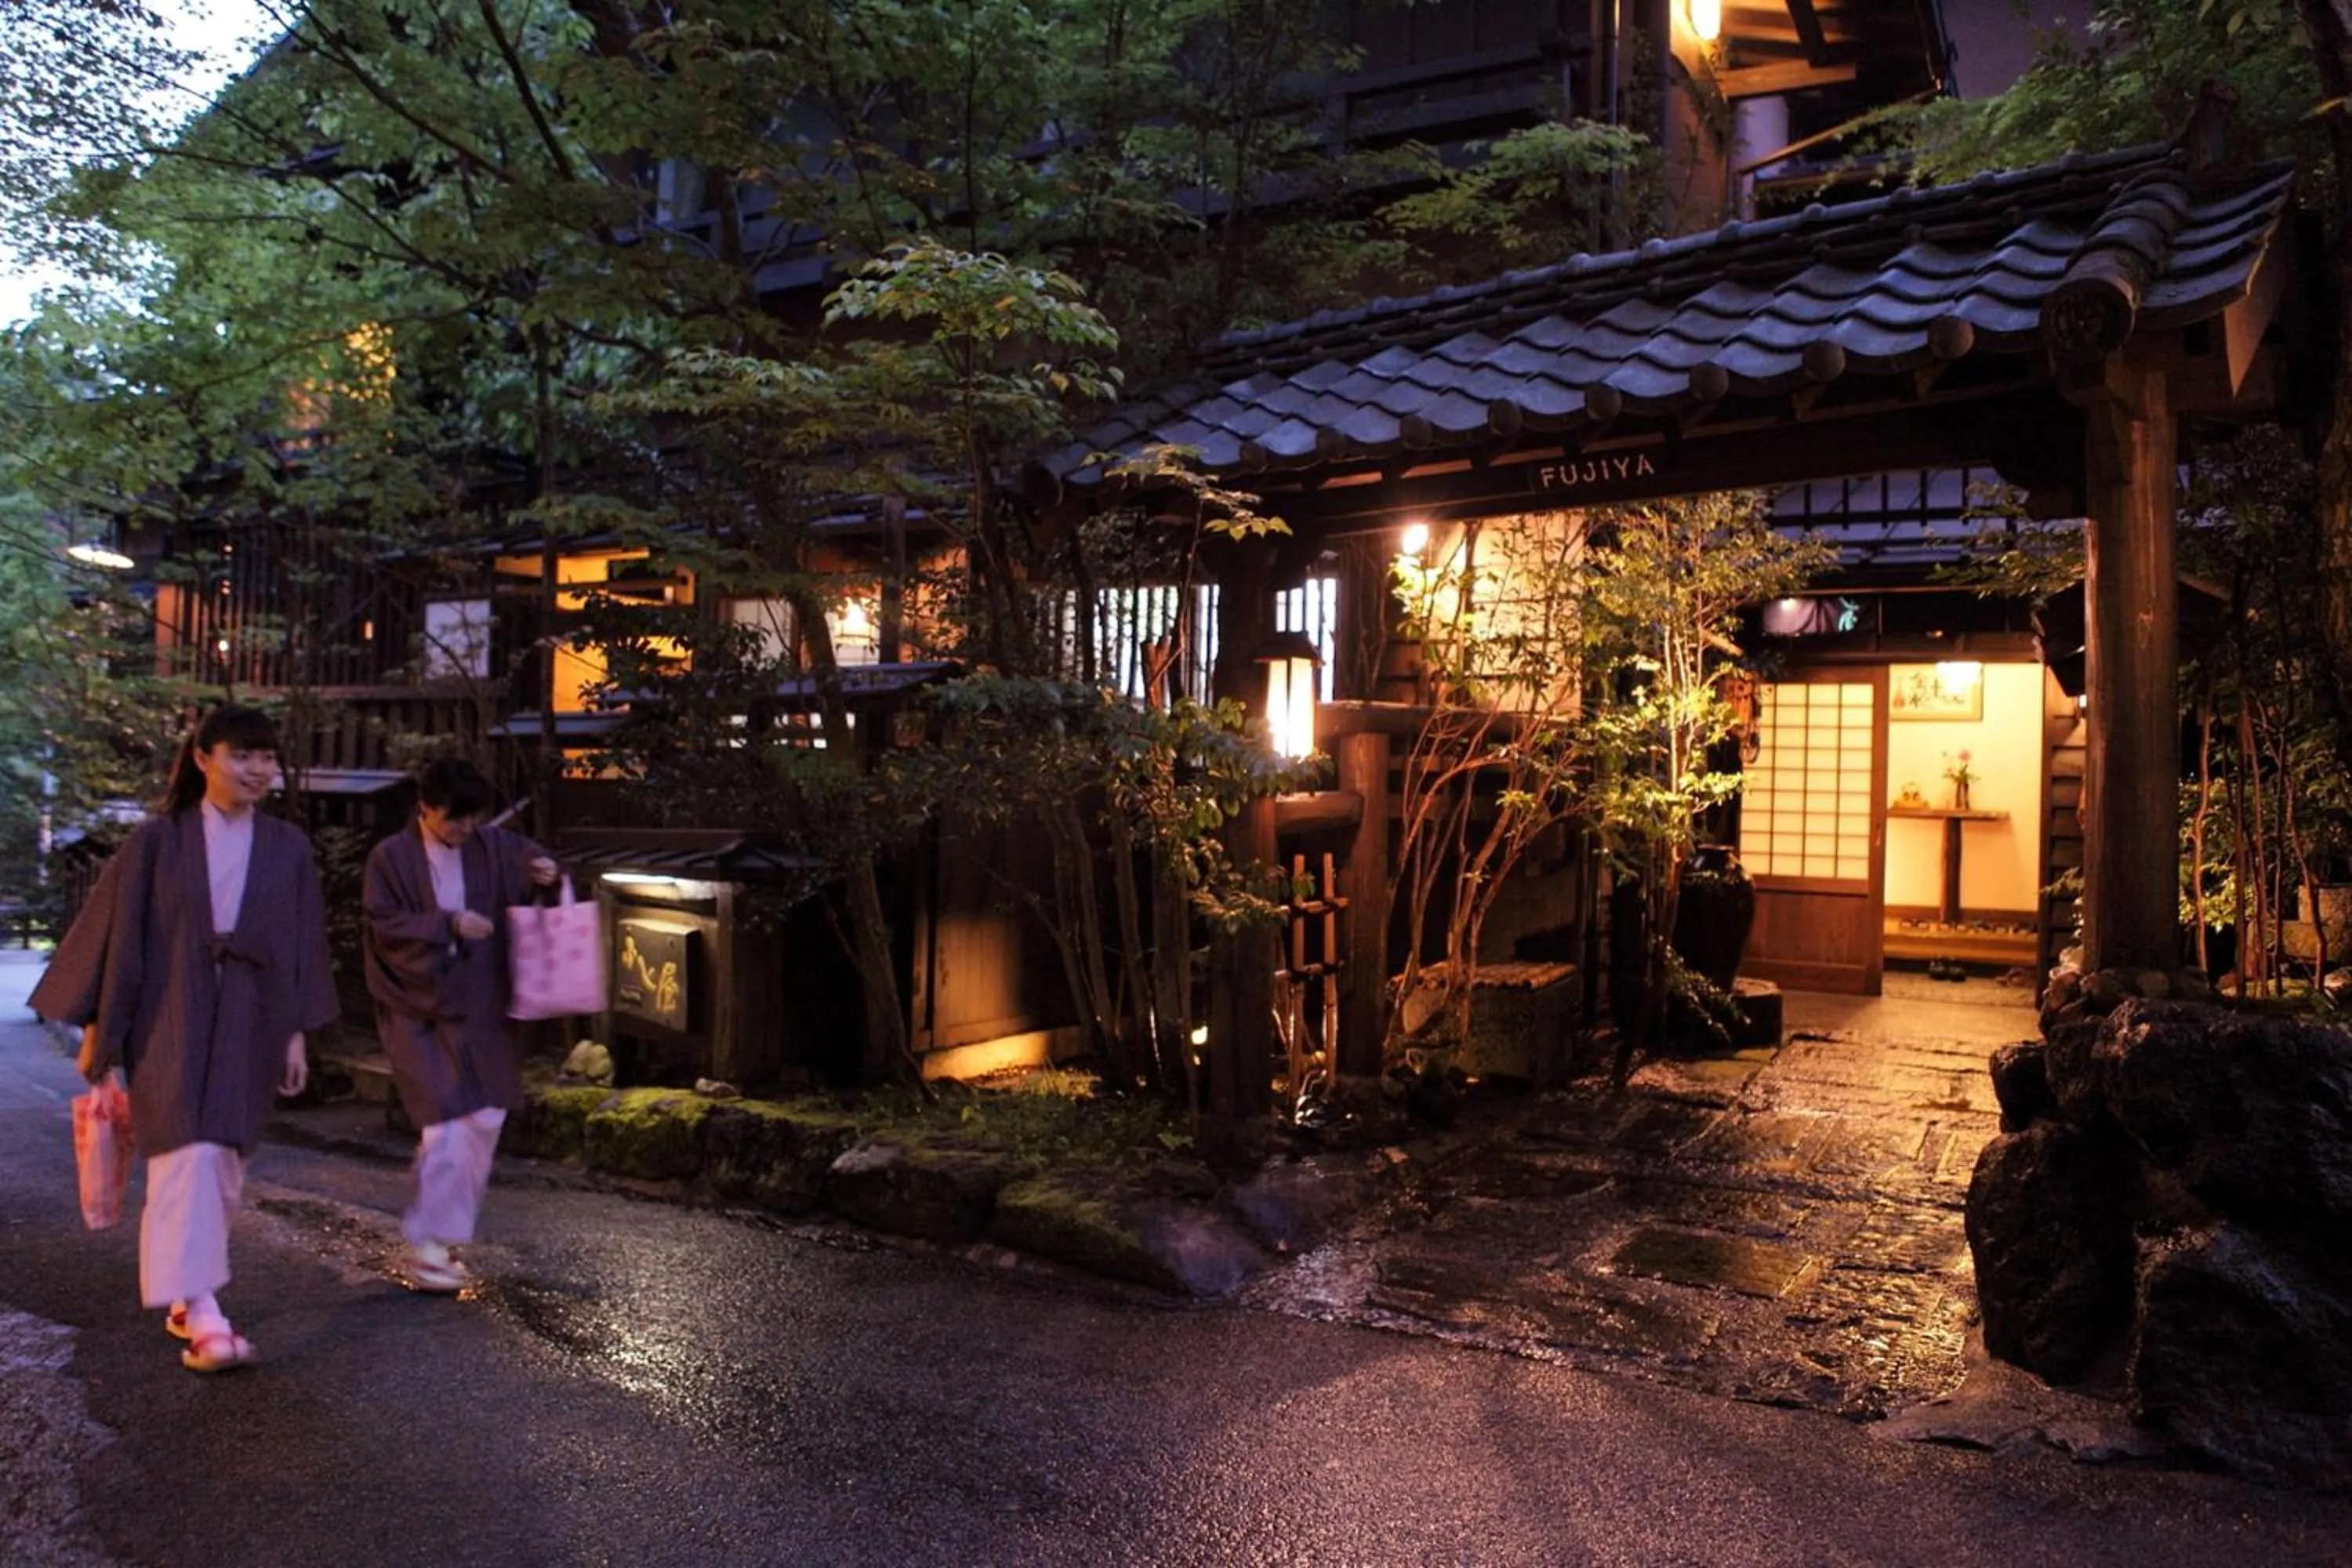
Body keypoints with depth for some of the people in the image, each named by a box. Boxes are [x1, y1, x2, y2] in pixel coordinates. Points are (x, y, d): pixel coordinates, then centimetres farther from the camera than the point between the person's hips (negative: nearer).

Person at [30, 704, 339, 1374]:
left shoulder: (288, 849, 4)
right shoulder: (158, 840, -2)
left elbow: (302, 945, 6)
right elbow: (119, 933, 0)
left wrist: (297, 1033, 5)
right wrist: (99, 1028, 1)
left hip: (247, 1028, 3)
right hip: (170, 1023, -3)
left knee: (221, 1166, 8)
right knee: (190, 1158, -12)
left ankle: (183, 1299, 25)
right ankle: (205, 1316, -13)